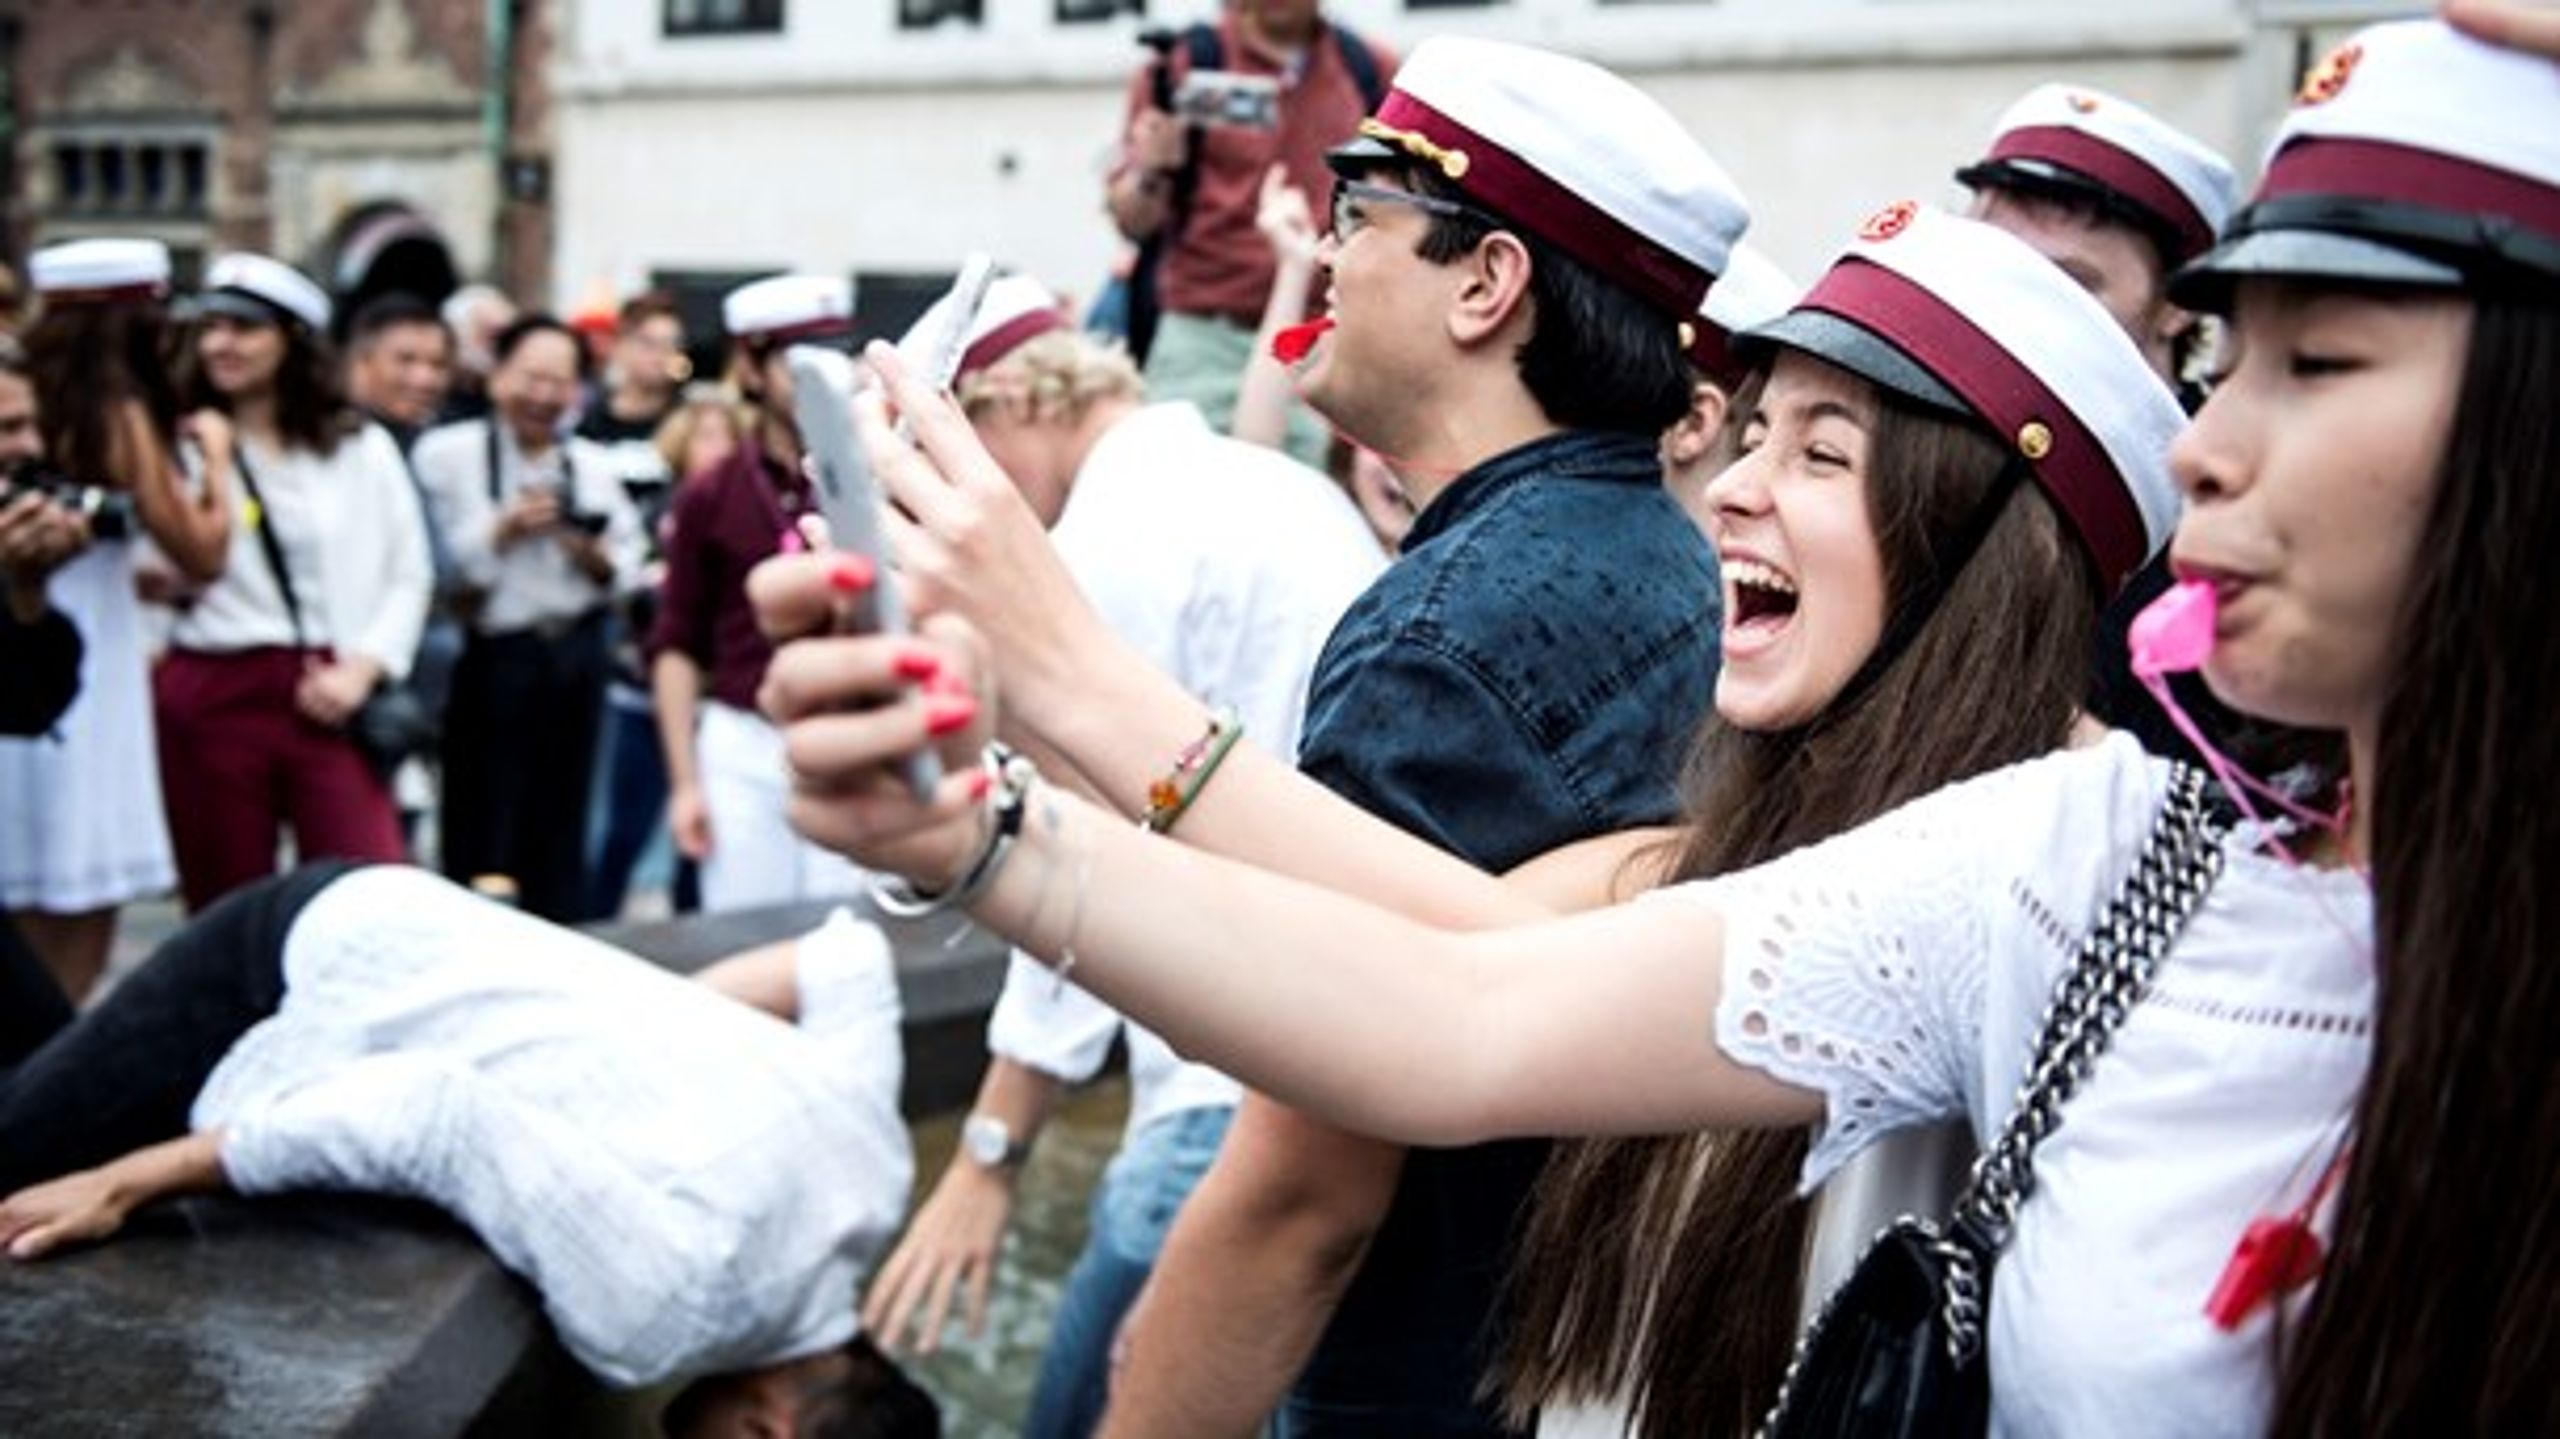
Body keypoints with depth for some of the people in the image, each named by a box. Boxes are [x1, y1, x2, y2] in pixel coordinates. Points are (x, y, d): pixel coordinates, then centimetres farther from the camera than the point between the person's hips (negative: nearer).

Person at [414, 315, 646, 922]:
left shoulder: (591, 465, 12)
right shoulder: (446, 453, -4)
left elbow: (627, 572, 10)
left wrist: (595, 557, -10)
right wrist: (505, 529, -20)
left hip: (574, 660, 5)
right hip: (490, 660, -5)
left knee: (562, 823, 11)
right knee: (482, 830, -2)